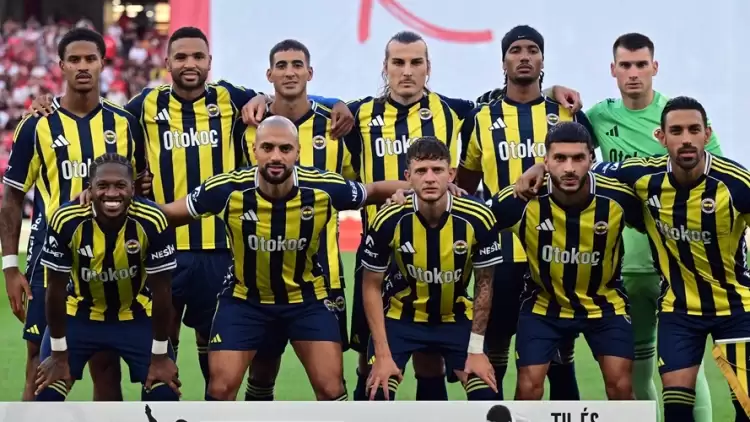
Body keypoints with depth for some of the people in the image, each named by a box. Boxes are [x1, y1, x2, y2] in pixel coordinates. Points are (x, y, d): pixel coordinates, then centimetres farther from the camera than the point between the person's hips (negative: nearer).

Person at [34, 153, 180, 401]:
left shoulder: (152, 222, -28)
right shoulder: (66, 221, -28)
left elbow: (161, 291, -16)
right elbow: (56, 290, -16)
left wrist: (160, 355, -11)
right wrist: (59, 354, -10)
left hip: (136, 315, 0)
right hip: (79, 313, 0)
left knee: (164, 392, -10)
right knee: (47, 393, -8)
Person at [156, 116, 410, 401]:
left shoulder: (324, 189, -22)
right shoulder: (227, 190, -24)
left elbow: (373, 192, -3)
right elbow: (171, 214, -9)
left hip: (306, 298, 1)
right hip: (245, 298, 0)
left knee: (331, 389, -3)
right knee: (220, 388, -4)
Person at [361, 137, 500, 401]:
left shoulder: (478, 219, -22)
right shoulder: (389, 221, -24)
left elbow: (484, 283, -7)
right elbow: (372, 286, -11)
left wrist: (476, 348, -7)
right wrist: (383, 353, -15)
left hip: (457, 318, 1)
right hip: (401, 317, -1)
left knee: (487, 401, -9)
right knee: (378, 397, -14)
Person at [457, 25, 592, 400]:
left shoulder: (568, 116, 7)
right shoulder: (482, 118, 6)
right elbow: (463, 188, 12)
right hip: (501, 253, 0)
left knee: (561, 355, 6)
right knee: (494, 357, 4)